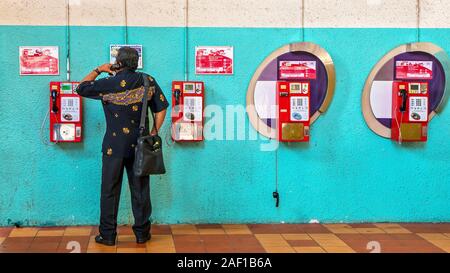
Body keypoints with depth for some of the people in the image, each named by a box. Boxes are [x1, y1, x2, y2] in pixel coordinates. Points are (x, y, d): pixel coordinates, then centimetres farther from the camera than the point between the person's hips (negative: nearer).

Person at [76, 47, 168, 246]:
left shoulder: (108, 84, -11)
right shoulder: (148, 81, -3)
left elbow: (81, 88, 2)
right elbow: (161, 108, 0)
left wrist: (98, 70, 10)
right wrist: (153, 133, 8)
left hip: (114, 147, -2)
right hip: (140, 146, 2)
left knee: (110, 191, 8)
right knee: (140, 190, 10)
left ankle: (107, 235, 15)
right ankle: (142, 233, 19)